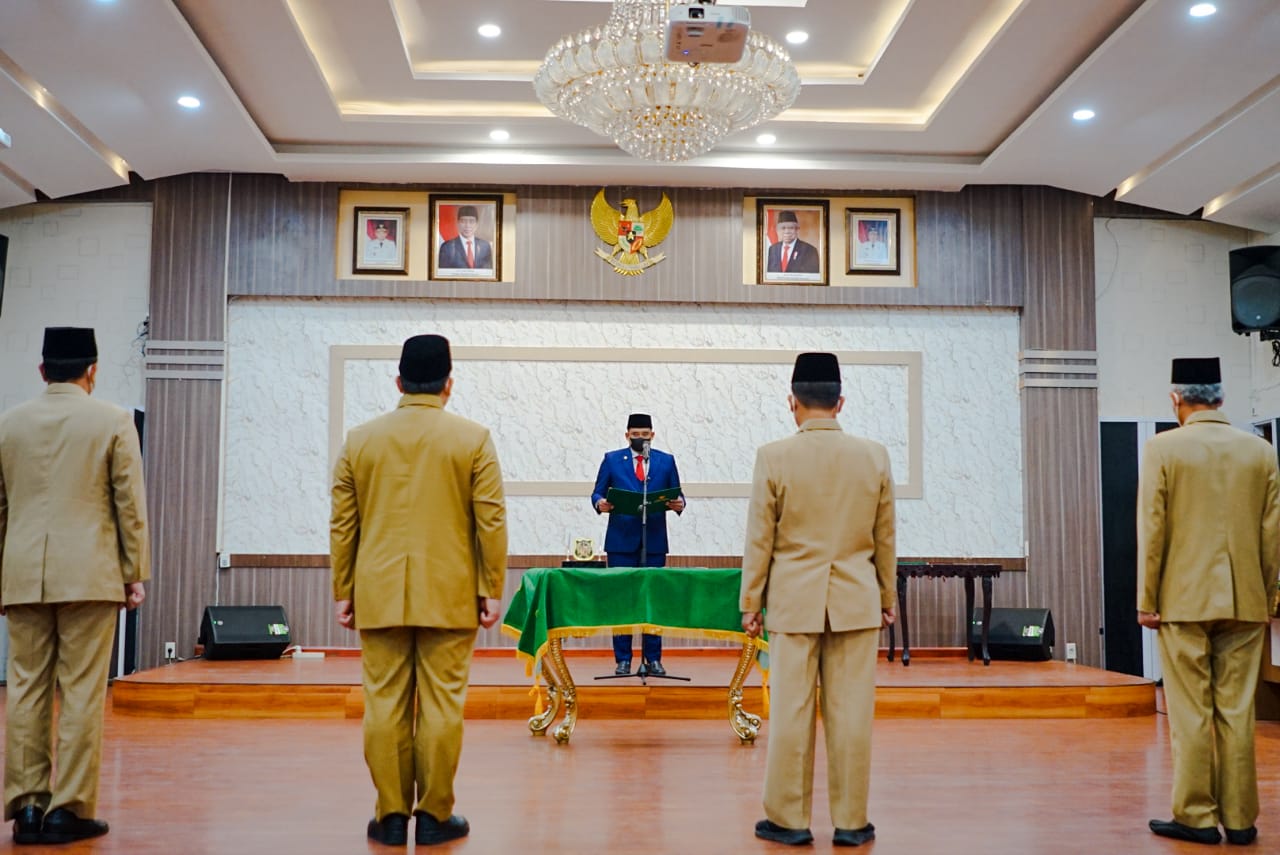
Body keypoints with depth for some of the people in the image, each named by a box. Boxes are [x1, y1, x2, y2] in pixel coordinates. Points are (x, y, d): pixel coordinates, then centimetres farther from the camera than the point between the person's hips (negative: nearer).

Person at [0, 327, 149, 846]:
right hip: (89, 575, -3)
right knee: (82, 692, 1)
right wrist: (135, 574, 3)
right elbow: (130, 506, -3)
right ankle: (69, 811, 3)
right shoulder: (113, 423, -2)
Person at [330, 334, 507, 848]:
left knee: (385, 704, 6)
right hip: (449, 597, -2)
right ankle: (434, 815, 9)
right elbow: (491, 522, -3)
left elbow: (342, 526, 7)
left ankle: (391, 816, 12)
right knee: (442, 704, 3)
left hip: (379, 596, 2)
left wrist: (343, 592, 12)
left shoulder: (360, 440, 6)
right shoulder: (473, 439, 0)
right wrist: (491, 590, 2)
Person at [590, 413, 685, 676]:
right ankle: (622, 659, 6)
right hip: (621, 540, -1)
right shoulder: (612, 459, 8)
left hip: (654, 541, 1)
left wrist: (679, 504, -14)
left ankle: (653, 659, 8)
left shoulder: (666, 461, 11)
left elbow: (676, 495, 9)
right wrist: (600, 503, -17)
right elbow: (597, 493, 5)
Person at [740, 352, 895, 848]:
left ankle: (788, 820, 12)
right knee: (851, 713, 6)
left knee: (790, 712, 4)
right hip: (856, 601, 2)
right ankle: (851, 822, 14)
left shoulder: (774, 457, -7)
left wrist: (751, 603, 5)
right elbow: (884, 538, 7)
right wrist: (887, 597, 17)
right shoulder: (874, 456, 0)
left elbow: (759, 539, -4)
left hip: (793, 601, -2)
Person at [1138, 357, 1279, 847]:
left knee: (1191, 714, 3)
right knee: (1237, 712, 9)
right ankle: (1239, 820, 14)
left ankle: (1196, 817, 7)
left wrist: (1146, 600, -2)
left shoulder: (1163, 449, -6)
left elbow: (1151, 530, -8)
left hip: (1183, 601, -3)